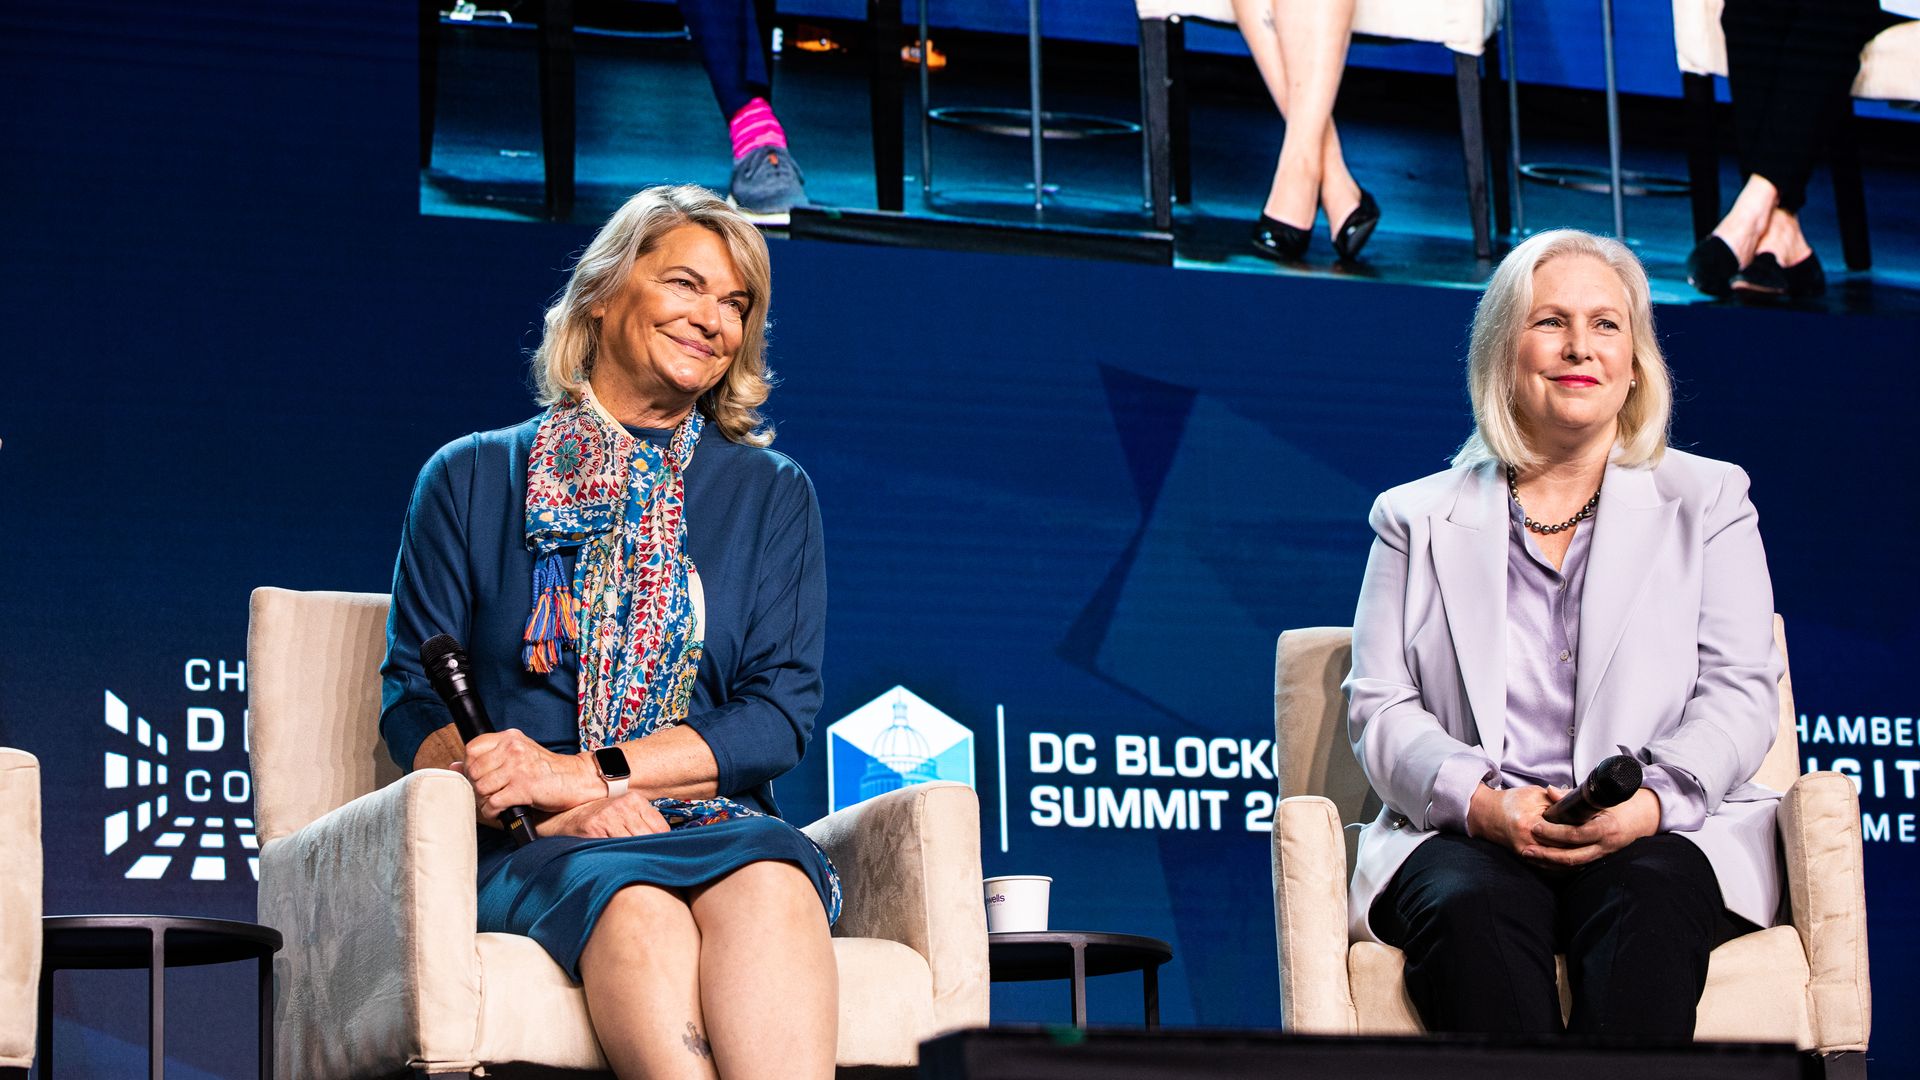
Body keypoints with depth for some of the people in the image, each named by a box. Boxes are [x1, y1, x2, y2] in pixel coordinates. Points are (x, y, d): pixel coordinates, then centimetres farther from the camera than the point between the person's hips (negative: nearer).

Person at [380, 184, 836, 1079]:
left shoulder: (771, 493, 19)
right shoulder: (471, 479, 16)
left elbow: (781, 712, 6)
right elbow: (411, 701, 9)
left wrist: (595, 773, -10)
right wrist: (536, 794, -12)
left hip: (718, 830, 1)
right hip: (528, 851, -1)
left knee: (768, 882, -37)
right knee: (637, 905, -38)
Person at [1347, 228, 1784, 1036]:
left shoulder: (1709, 499, 19)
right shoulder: (1418, 518, 19)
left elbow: (1741, 694, 7)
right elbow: (1380, 707, 9)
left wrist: (1652, 801, -14)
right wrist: (1479, 802, -13)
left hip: (1666, 834, 0)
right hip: (1467, 836, 1)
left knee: (1645, 905, -36)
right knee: (1470, 910, -35)